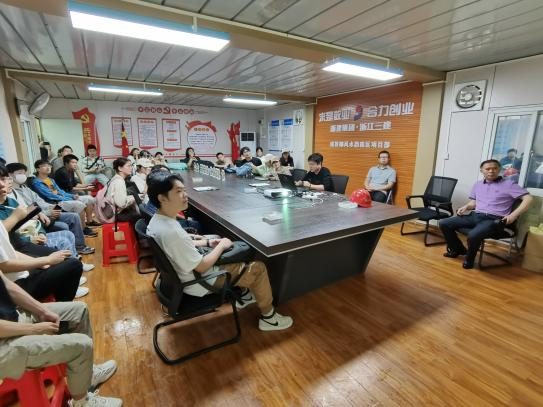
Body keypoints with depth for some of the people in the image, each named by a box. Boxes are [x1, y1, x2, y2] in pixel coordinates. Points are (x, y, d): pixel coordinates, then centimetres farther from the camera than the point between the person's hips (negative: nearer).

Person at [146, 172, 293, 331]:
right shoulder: (171, 232, -36)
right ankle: (268, 317, 18)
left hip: (184, 273, 9)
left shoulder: (157, 220, -6)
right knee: (258, 268, -2)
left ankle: (244, 295, 36)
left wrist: (208, 243, 3)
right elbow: (202, 267, -27)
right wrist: (221, 246, -13)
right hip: (198, 283, -9)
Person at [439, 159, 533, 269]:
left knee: (473, 235, -37)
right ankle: (458, 249, 12)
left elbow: (528, 198, -4)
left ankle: (469, 258, -4)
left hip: (494, 220, -6)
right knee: (444, 224, -10)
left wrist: (513, 215, -17)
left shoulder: (508, 184, 3)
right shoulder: (477, 185, 20)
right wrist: (465, 207, 0)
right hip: (475, 216, 6)